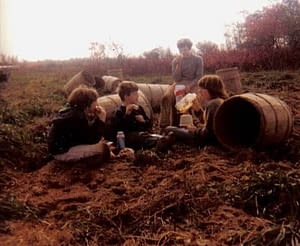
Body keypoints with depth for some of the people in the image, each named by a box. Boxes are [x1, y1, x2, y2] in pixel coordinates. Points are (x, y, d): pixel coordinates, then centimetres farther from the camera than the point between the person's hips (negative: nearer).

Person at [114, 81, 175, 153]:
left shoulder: (139, 108, 22)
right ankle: (161, 140, -65)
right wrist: (127, 114, -18)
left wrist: (144, 121, 1)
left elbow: (150, 123, 24)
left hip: (143, 133, 6)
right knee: (142, 136, -36)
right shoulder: (119, 111, 2)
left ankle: (160, 144, -64)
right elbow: (120, 128, -14)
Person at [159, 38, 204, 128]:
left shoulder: (198, 59, 4)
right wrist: (178, 64, -10)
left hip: (192, 84, -2)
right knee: (166, 97, -29)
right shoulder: (175, 60, 10)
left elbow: (199, 77, -4)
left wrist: (189, 86, -21)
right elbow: (176, 79, 1)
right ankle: (165, 124, -29)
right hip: (179, 84, 2)